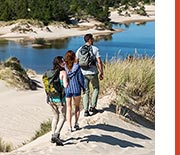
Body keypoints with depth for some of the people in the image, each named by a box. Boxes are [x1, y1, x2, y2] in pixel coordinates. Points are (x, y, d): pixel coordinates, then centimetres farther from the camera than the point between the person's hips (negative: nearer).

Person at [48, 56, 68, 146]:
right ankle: (56, 135, -13)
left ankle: (53, 135, 22)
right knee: (62, 118, 2)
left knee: (55, 116, 21)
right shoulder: (63, 72, -12)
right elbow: (65, 85, -19)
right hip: (60, 98, -6)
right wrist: (67, 81, 2)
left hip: (51, 98, 6)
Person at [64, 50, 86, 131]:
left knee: (68, 108, 10)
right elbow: (80, 79, -6)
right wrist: (83, 87, 9)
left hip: (67, 90, 1)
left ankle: (69, 126, 7)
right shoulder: (77, 67, -11)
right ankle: (76, 123, 8)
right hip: (76, 89, -1)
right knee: (77, 106, 18)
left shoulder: (63, 67, -7)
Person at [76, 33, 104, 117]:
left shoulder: (80, 49, 5)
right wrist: (101, 73, -1)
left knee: (86, 92, 11)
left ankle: (86, 110, 4)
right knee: (96, 88, 20)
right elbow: (99, 62, -10)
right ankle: (93, 107, 12)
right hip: (93, 73, -3)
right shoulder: (95, 49, -5)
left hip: (83, 73, 3)